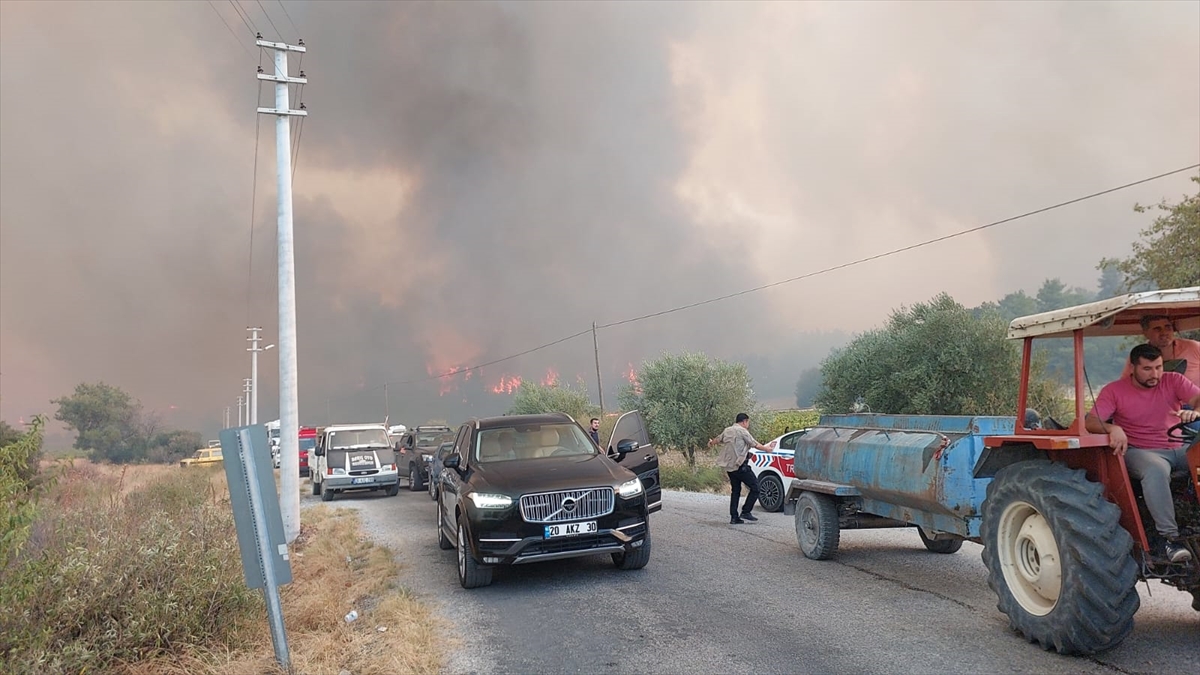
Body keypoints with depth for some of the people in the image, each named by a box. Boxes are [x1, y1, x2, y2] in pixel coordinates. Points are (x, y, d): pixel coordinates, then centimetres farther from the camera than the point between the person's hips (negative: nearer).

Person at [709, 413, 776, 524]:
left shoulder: (727, 430, 14)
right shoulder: (742, 431, -7)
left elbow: (718, 439, 32)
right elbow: (755, 445, -6)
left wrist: (711, 443, 53)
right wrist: (768, 449, 8)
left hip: (729, 466, 8)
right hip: (740, 466, -8)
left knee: (735, 490, 15)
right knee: (755, 487, 1)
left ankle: (734, 517, 12)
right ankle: (745, 512, -2)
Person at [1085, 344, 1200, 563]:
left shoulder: (1173, 381, 6)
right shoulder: (1114, 391, -2)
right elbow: (1090, 422, -11)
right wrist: (1113, 428, -33)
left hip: (1180, 448, 4)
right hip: (1140, 451, -4)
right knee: (1156, 470, -38)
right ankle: (1169, 537, -35)